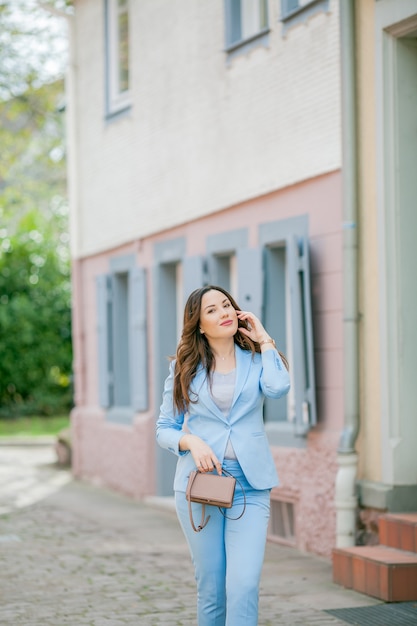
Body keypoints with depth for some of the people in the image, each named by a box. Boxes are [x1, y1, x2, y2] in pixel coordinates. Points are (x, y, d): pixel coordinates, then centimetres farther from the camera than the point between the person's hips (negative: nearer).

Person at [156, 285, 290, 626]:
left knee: (244, 585, -14)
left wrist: (263, 339, -3)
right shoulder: (184, 367, 8)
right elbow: (164, 429, 10)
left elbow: (277, 387, -16)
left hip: (250, 486, -1)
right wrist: (192, 442, -11)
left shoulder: (256, 360, 8)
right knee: (211, 589, 4)